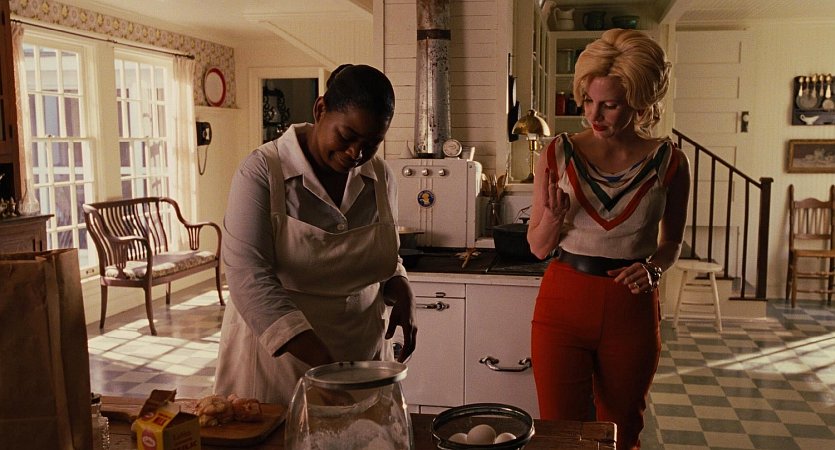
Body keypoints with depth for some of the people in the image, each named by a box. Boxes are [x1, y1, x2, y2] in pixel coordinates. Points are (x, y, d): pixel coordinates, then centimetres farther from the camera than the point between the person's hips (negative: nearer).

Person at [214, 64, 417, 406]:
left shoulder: (380, 177, 0)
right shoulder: (262, 171, -15)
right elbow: (249, 277, -23)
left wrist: (401, 291, -7)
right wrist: (320, 359, -32)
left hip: (362, 351, 4)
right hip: (276, 354, -4)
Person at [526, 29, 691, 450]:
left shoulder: (669, 163, -3)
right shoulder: (558, 155, -5)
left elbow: (671, 241, 12)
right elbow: (538, 247, 0)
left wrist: (653, 267, -9)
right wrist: (554, 216, -20)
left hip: (632, 309, 1)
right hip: (563, 304, -1)